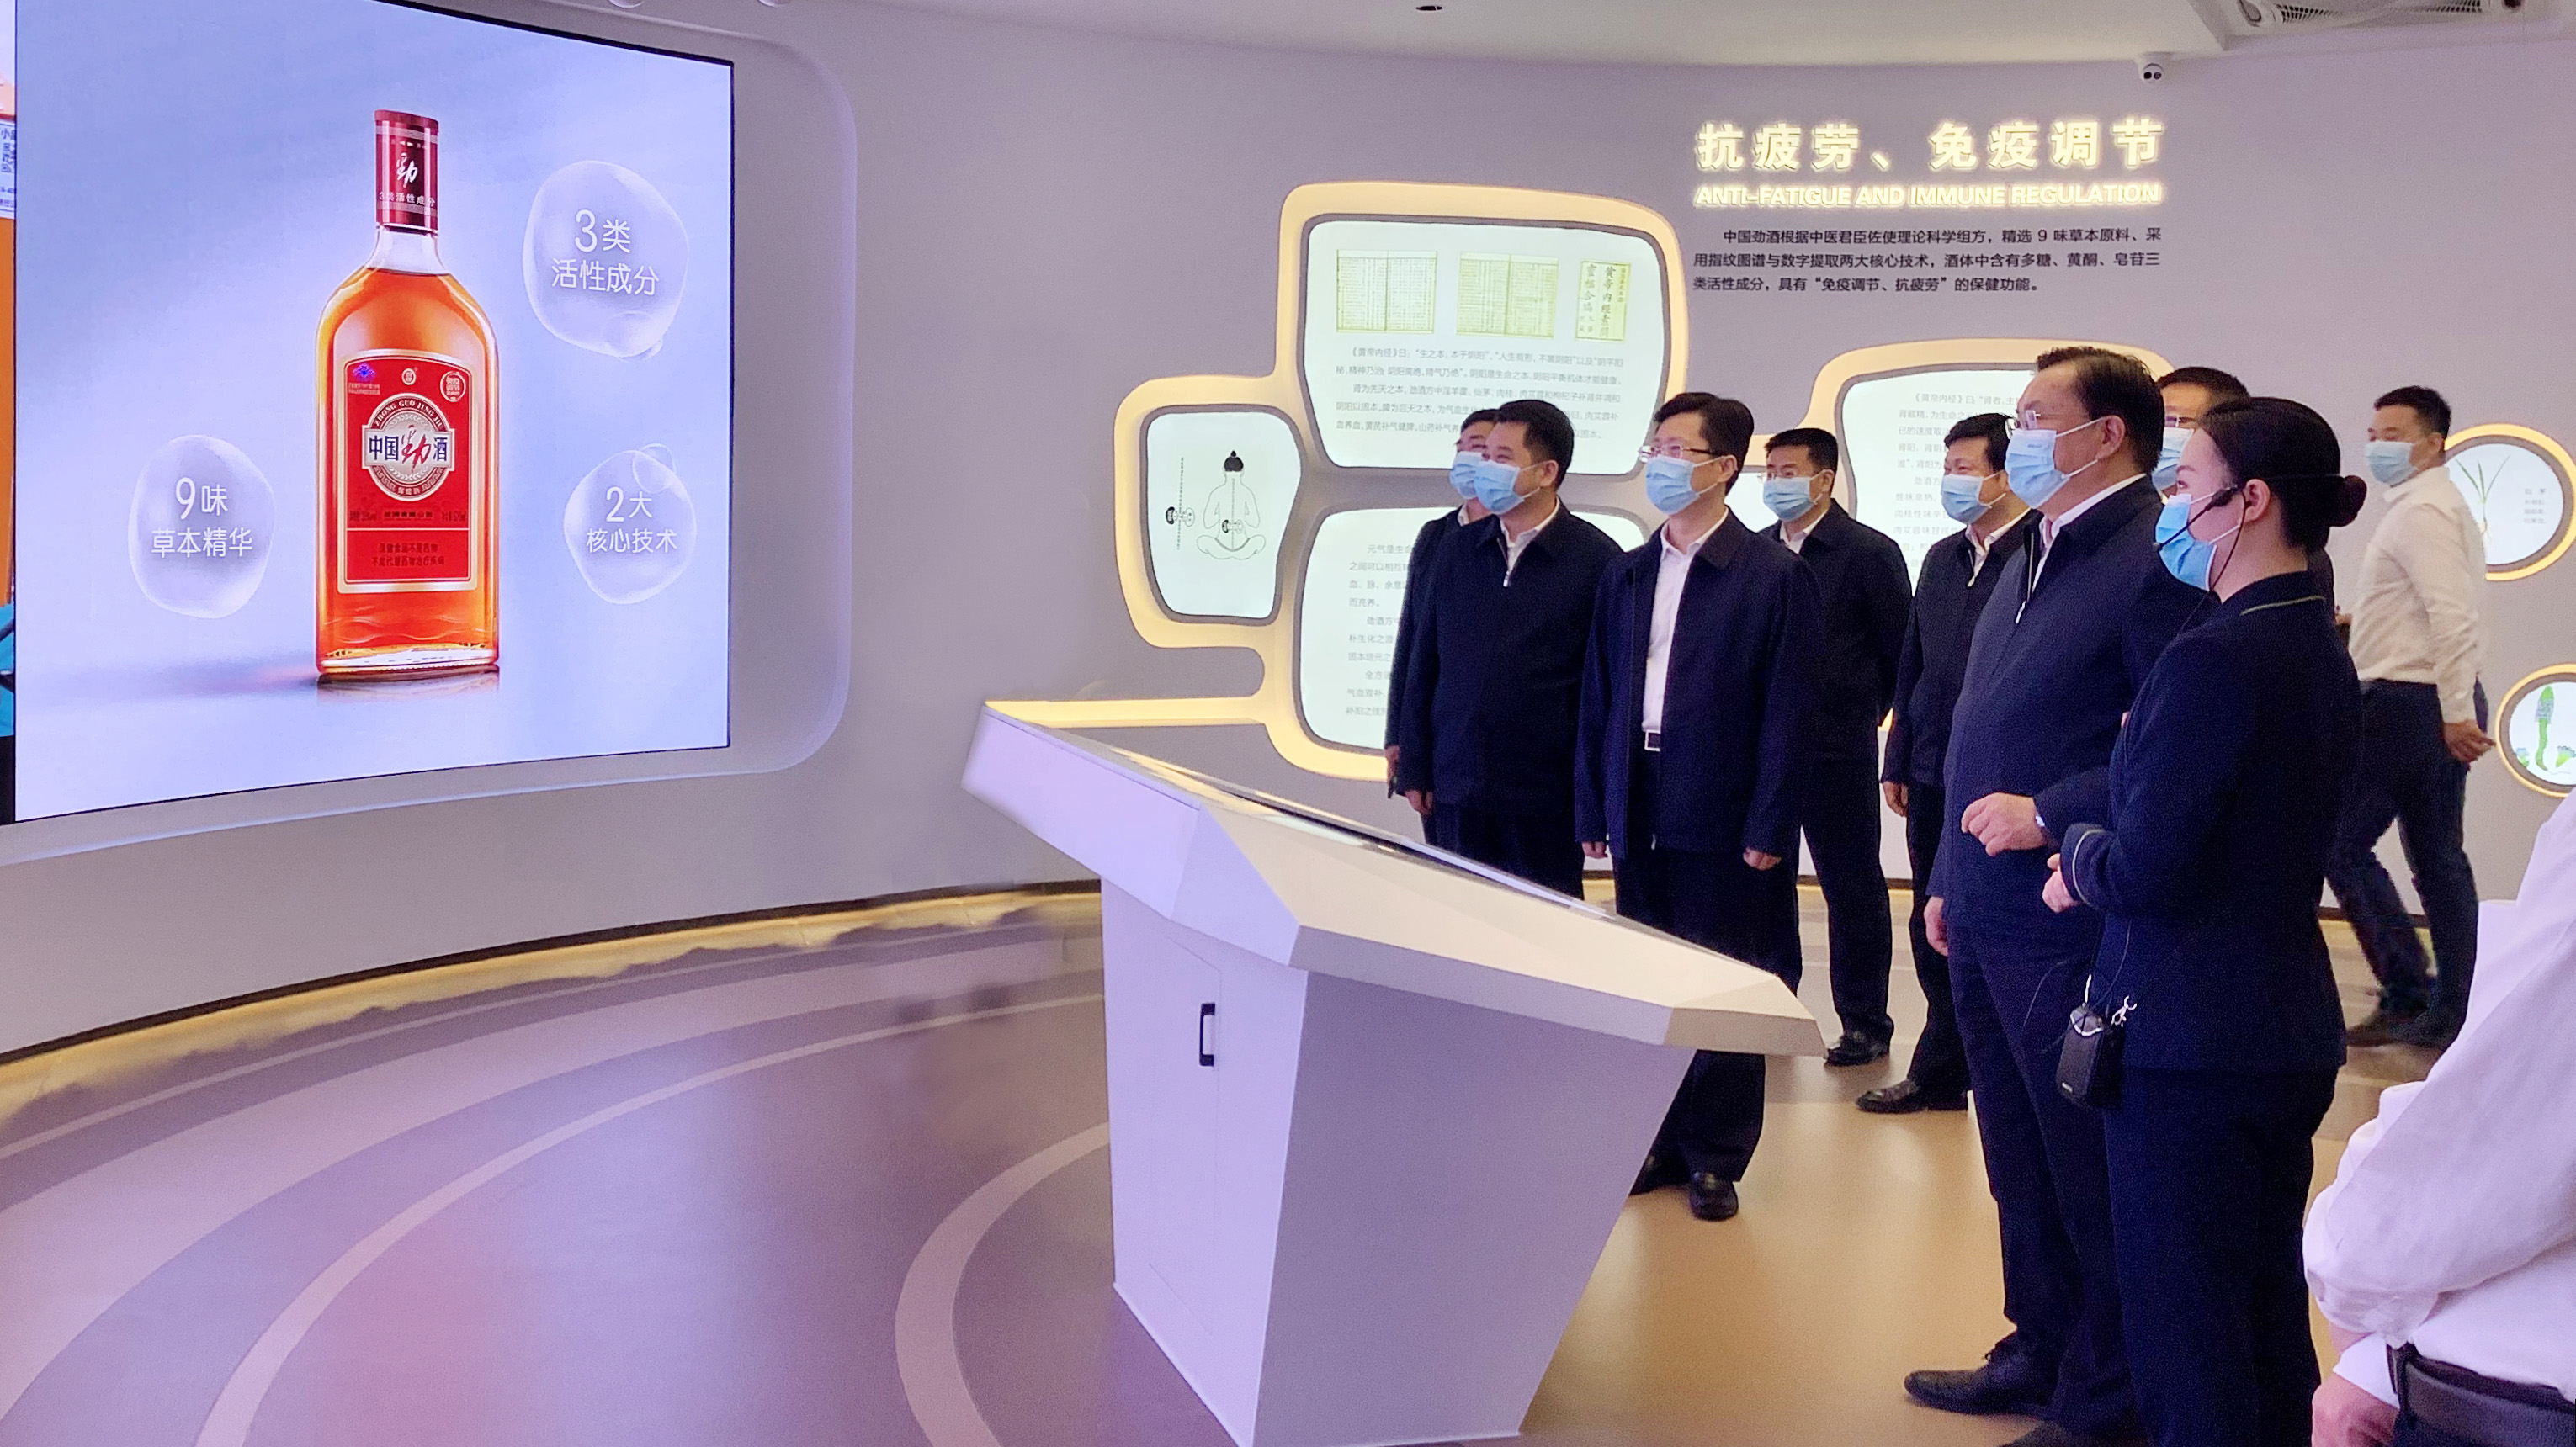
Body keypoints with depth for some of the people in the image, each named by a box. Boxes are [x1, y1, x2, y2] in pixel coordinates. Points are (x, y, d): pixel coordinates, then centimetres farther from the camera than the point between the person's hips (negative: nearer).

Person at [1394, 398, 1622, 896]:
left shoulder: (1595, 559, -4)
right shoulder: (1458, 549, 9)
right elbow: (1423, 665, 12)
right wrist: (1414, 770, 8)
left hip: (1545, 799, -4)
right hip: (1454, 791, 4)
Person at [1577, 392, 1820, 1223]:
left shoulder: (1776, 577, -5)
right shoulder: (1624, 577, 11)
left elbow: (1786, 712, -8)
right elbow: (1598, 702, 11)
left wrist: (1768, 831, -12)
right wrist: (1594, 811, 7)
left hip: (1724, 821, -5)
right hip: (1640, 817, 5)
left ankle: (1716, 1155, 15)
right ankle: (1662, 1142, 21)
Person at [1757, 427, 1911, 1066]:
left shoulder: (1869, 552, -7)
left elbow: (1903, 653, -2)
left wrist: (1866, 714, 3)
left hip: (1837, 750, -5)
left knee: (1852, 888, 4)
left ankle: (1865, 1023, 13)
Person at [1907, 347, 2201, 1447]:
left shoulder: (2157, 561, -15)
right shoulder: (2036, 559, 16)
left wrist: (2050, 814, -20)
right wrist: (1952, 877, 20)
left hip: (2072, 930, -9)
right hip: (1988, 922, 9)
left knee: (2090, 1178, 3)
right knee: (2021, 1169, 19)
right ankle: (2040, 1357, 34)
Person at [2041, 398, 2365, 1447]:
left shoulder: (2213, 660, -19)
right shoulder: (2321, 654, 10)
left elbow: (2143, 872, -21)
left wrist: (2077, 851, -2)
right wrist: (2101, 864, 10)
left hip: (2187, 1042, -9)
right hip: (2292, 1033, 9)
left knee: (2182, 1331, 0)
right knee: (2268, 1312, 18)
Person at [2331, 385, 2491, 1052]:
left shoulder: (2421, 511, -14)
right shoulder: (2444, 507, 19)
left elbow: (2452, 616, -23)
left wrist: (2455, 713, -24)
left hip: (2407, 700, -10)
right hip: (2442, 704, 10)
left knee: (2342, 841, -5)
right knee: (2438, 858, 10)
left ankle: (2408, 992, -4)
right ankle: (2450, 1011, 13)